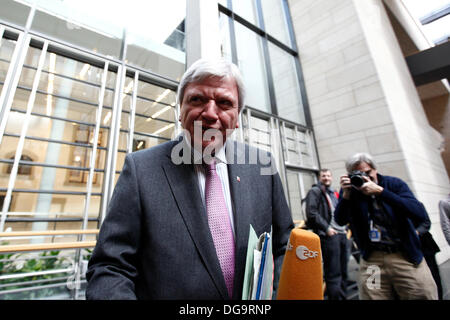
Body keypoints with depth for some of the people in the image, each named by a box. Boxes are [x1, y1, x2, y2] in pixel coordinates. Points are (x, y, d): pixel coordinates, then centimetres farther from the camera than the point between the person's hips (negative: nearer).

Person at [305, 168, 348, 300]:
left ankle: (343, 296, 28)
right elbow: (311, 213, -14)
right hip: (329, 235, -8)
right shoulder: (315, 191, -3)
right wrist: (326, 228, -15)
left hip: (342, 235, 8)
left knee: (343, 271, 16)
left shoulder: (334, 194, 22)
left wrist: (345, 228, 13)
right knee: (333, 273, -4)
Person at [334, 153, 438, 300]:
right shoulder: (350, 189, -1)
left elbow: (421, 215, -17)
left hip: (407, 256, 0)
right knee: (371, 295, 2)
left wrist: (380, 191, -24)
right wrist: (346, 194, -22)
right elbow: (341, 221, -9)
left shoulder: (394, 183, -3)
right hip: (371, 259, 0)